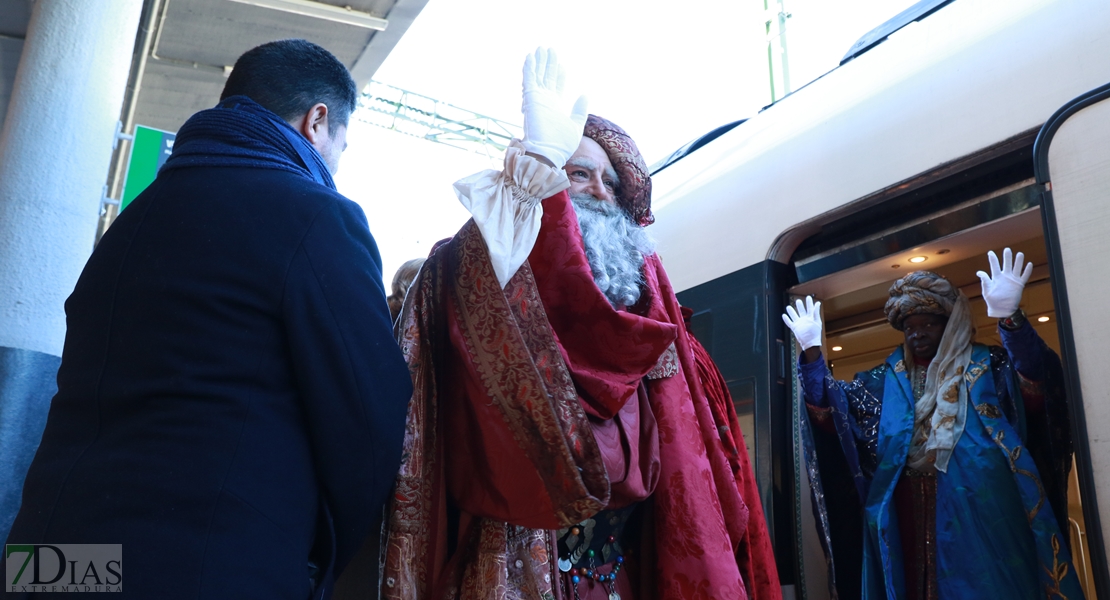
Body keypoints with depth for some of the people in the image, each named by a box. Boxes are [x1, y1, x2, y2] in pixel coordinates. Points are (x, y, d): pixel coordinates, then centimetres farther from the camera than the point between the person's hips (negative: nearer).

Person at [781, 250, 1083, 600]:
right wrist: (812, 352, -5)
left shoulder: (986, 366, 8)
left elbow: (1034, 389, -13)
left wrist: (1010, 320, -30)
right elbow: (830, 410, 9)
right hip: (910, 521, 3)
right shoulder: (887, 380, 17)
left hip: (980, 516, -3)